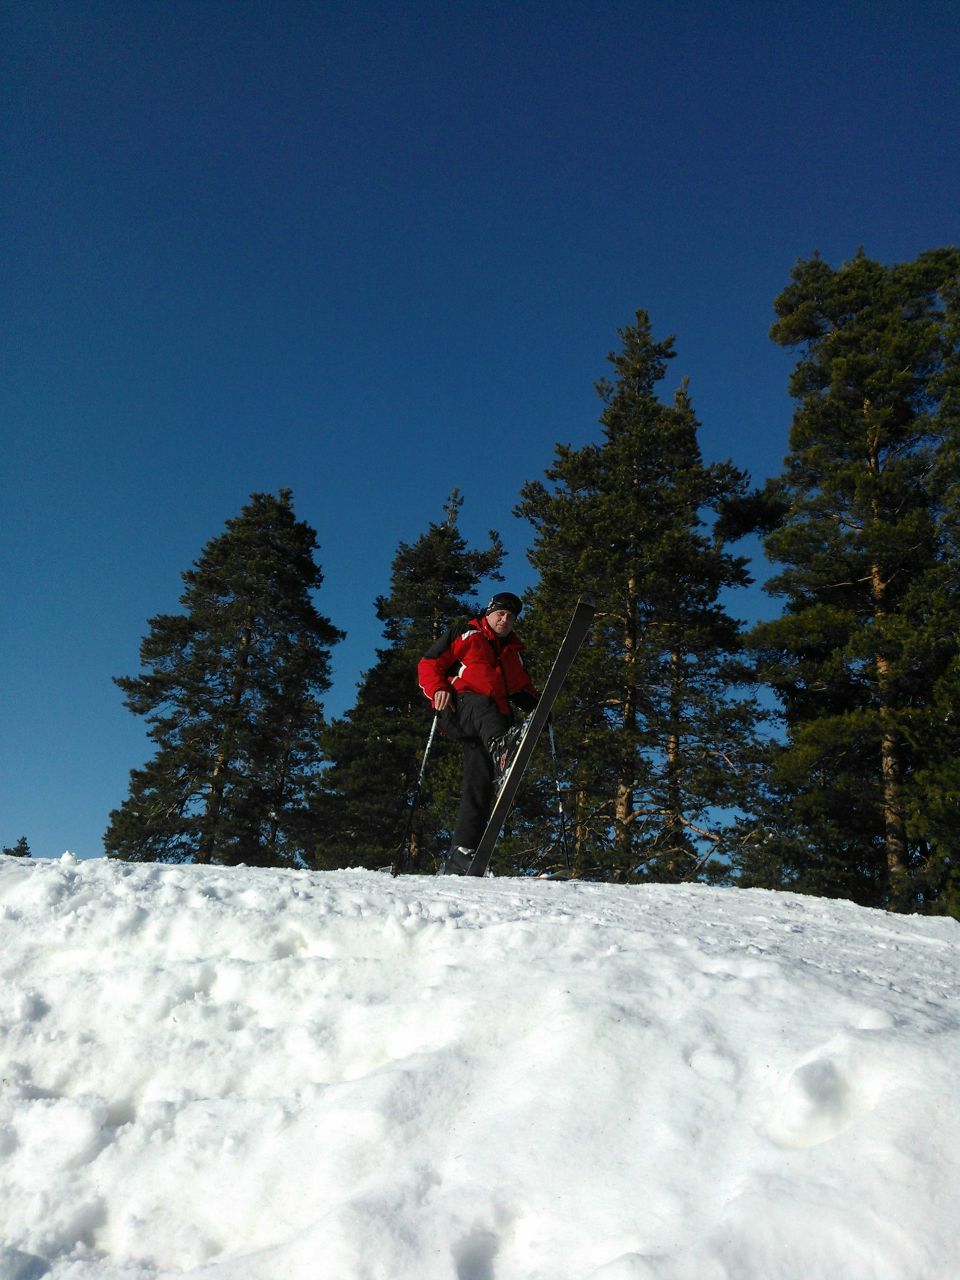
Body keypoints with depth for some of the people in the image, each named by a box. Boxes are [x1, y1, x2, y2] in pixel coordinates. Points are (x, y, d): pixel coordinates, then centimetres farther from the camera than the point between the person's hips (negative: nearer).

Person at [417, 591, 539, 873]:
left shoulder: (514, 652, 30)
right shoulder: (464, 635, 16)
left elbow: (523, 690, 31)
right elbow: (428, 664, 9)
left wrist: (536, 703, 8)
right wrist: (437, 689, -10)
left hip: (484, 729, 4)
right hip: (457, 709, -4)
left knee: (480, 783, -13)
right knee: (483, 704, -37)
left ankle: (462, 853, -16)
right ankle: (501, 747, -69)